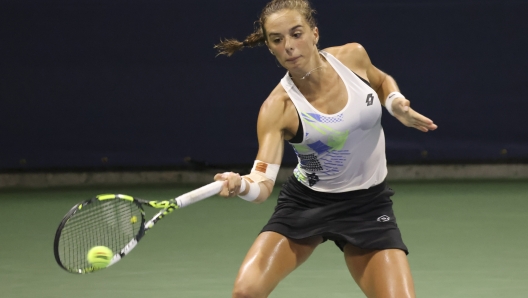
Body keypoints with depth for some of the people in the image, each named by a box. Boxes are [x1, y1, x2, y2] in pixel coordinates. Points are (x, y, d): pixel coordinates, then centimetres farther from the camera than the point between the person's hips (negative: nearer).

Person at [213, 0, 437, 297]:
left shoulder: (353, 56, -11)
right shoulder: (279, 107, -20)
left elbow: (383, 81, 14)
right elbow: (264, 182, -29)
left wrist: (396, 103, -8)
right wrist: (243, 185, -52)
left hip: (368, 205, 2)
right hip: (305, 203, -2)